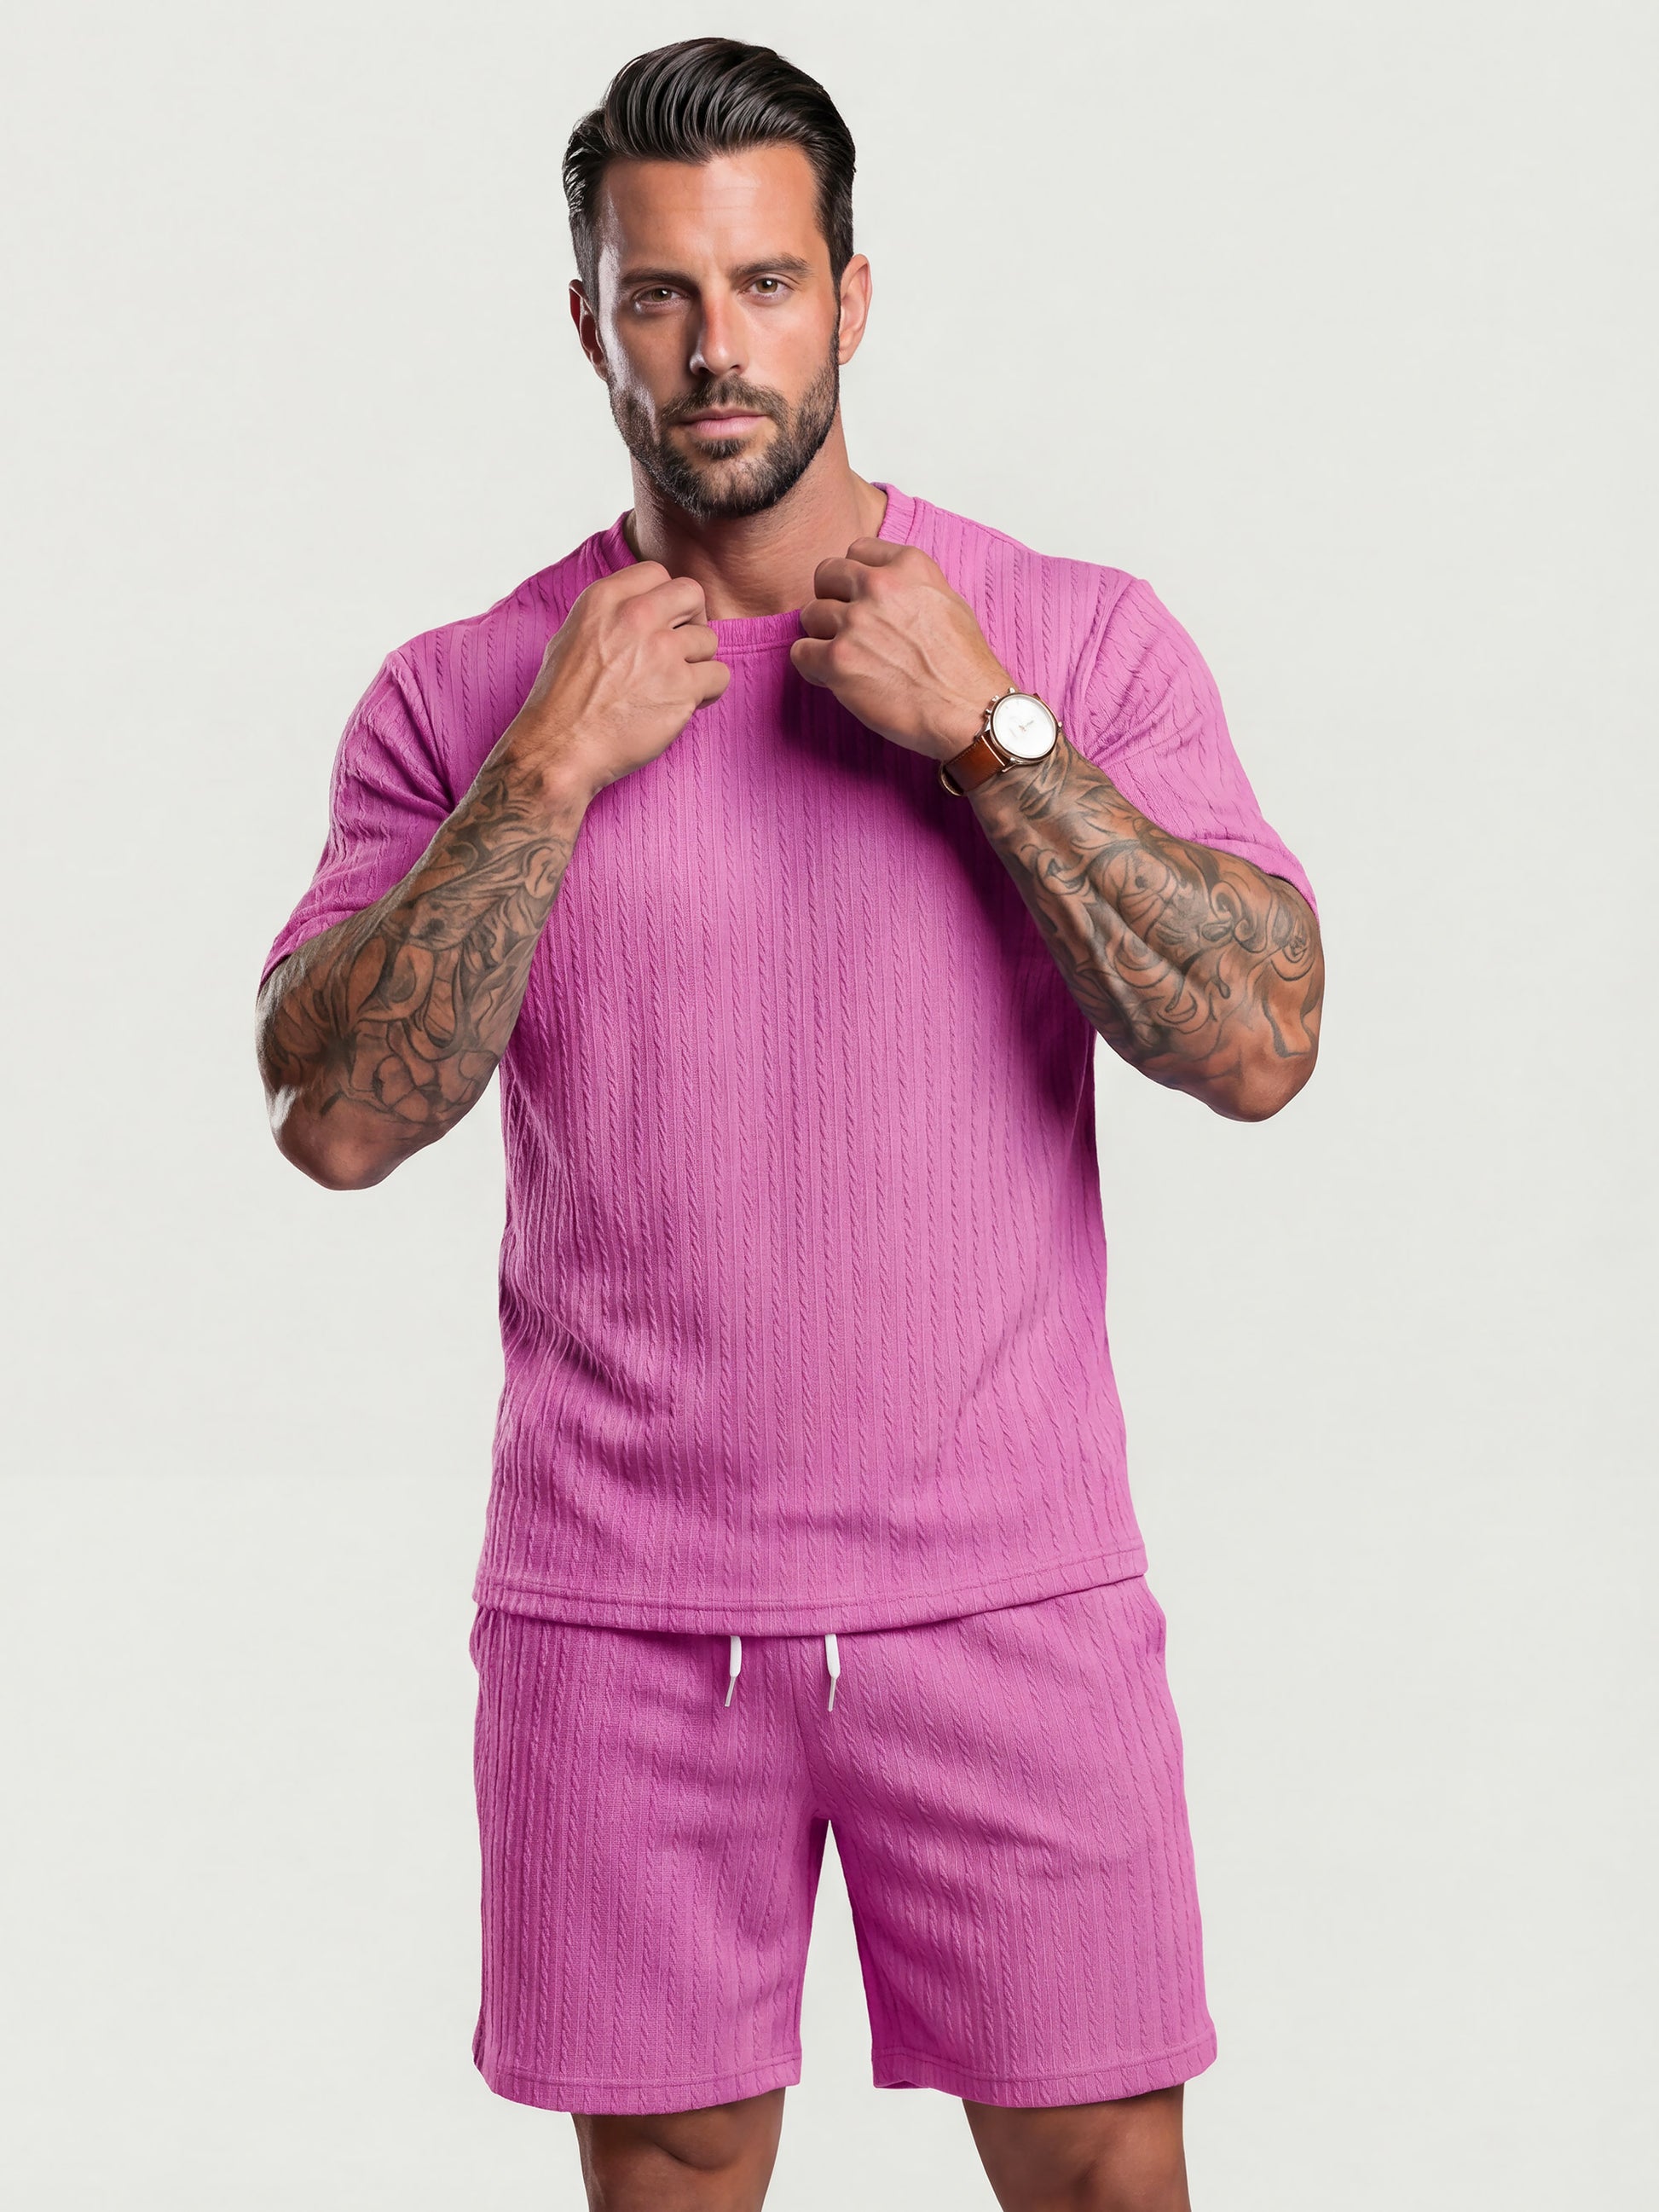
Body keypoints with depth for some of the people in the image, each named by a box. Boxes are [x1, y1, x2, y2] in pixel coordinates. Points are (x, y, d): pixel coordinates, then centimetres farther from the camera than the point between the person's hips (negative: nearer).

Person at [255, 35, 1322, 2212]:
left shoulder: (1083, 638, 0)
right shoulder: (463, 694, 2)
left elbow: (1262, 1047, -10)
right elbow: (334, 1118, -8)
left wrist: (982, 729, -14)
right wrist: (554, 768, -14)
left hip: (1010, 1597, 0)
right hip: (617, 1611, 1)